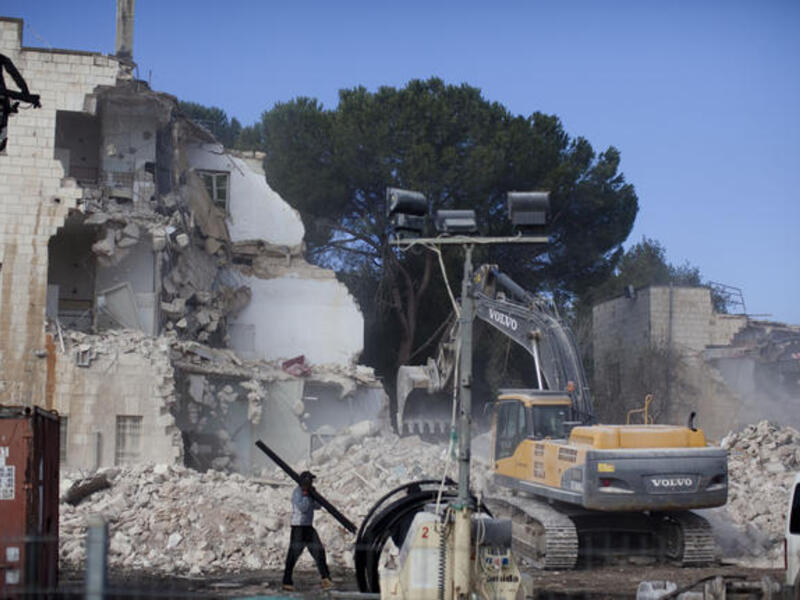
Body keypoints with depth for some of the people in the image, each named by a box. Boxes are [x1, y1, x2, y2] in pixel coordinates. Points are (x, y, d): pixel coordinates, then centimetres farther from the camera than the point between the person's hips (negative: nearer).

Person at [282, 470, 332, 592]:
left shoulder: (308, 492, 13)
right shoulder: (297, 493, -12)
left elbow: (317, 506, 13)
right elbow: (302, 508, -23)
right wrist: (306, 495, -16)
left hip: (309, 527, 8)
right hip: (298, 528, -8)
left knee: (319, 550, 4)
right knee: (293, 554, -5)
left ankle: (325, 578, 7)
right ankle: (287, 582, 0)